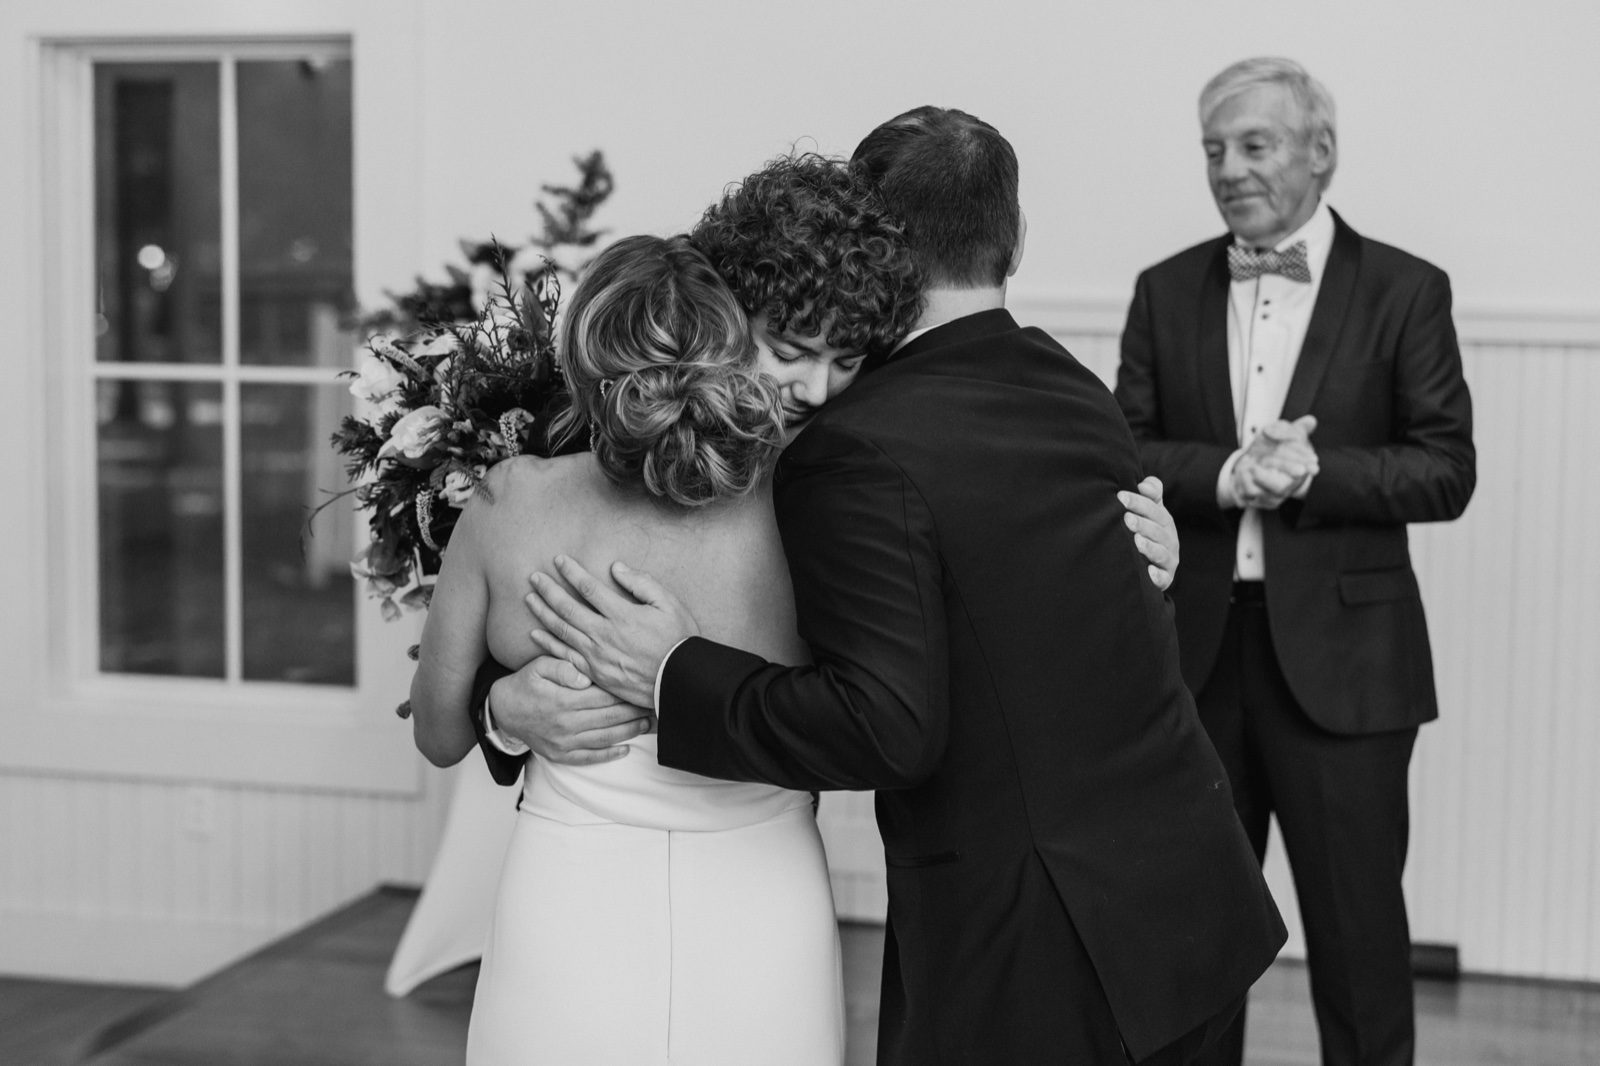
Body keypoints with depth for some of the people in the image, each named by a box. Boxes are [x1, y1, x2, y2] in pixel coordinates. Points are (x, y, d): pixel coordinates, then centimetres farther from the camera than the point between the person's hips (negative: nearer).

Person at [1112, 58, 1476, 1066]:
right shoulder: (1167, 291, 8)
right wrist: (1225, 472, -16)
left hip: (1339, 655, -3)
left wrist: (1310, 473, -18)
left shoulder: (1404, 291, -1)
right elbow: (1125, 455, 2)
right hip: (1195, 646, 3)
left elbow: (1445, 472, -5)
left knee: (1358, 924, 5)